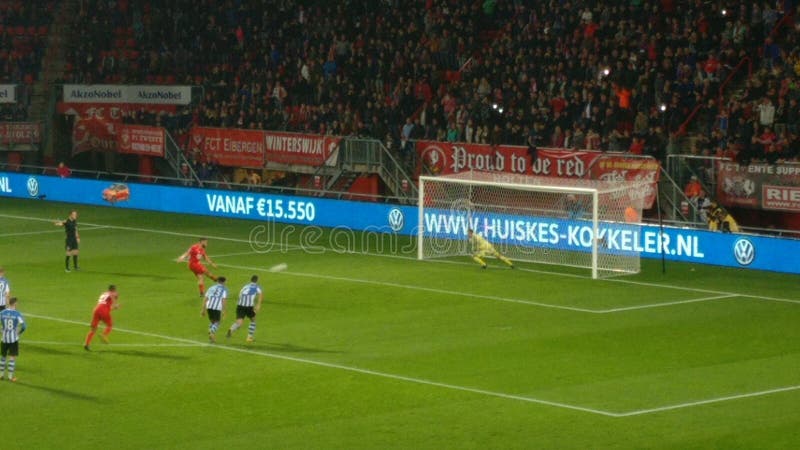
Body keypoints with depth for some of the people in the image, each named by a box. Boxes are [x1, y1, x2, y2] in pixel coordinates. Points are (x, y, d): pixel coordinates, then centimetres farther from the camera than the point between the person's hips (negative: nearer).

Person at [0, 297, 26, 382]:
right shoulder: (17, 314, -10)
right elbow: (23, 326, -15)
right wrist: (19, 333, 2)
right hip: (14, 339, -3)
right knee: (12, 357, 3)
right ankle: (10, 376, 2)